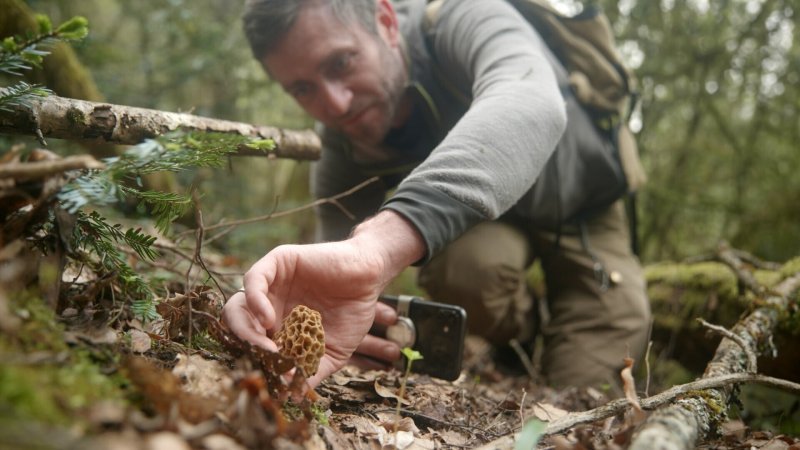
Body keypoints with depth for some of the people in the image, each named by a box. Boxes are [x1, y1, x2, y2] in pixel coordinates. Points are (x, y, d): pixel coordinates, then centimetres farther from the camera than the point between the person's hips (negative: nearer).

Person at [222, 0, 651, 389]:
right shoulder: (342, 153, -19)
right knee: (457, 267, -31)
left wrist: (377, 243, -74)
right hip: (489, 222, 3)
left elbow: (529, 106, -57)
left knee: (580, 384, -15)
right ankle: (513, 332, 3)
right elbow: (341, 267, -23)